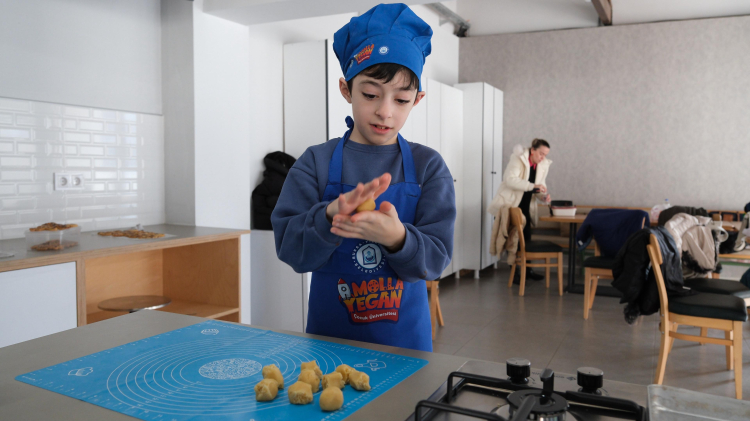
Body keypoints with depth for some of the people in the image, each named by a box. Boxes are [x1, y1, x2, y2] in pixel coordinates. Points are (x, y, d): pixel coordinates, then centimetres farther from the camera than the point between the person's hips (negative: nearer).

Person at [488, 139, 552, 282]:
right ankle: (514, 272, 8)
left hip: (525, 207, 6)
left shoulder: (543, 165, 4)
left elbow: (540, 186, 8)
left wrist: (544, 196, -14)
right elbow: (510, 180, -29)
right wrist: (532, 186, -35)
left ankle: (527, 270, 21)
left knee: (526, 238, 8)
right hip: (510, 205, -6)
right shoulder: (518, 160, -16)